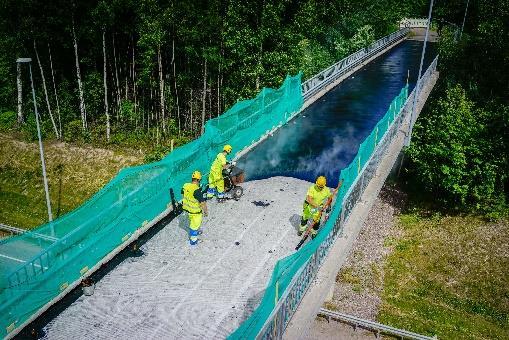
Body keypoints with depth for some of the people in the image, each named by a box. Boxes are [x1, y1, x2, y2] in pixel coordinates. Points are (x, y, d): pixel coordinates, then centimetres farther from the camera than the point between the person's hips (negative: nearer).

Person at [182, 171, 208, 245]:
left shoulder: (185, 186, -10)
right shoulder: (197, 190, -31)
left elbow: (183, 195, 9)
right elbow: (202, 202, -25)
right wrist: (206, 211, -10)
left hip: (187, 208, 7)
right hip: (195, 211, -7)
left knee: (192, 221, 30)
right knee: (195, 224, 13)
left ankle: (196, 232, 55)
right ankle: (193, 240, 29)